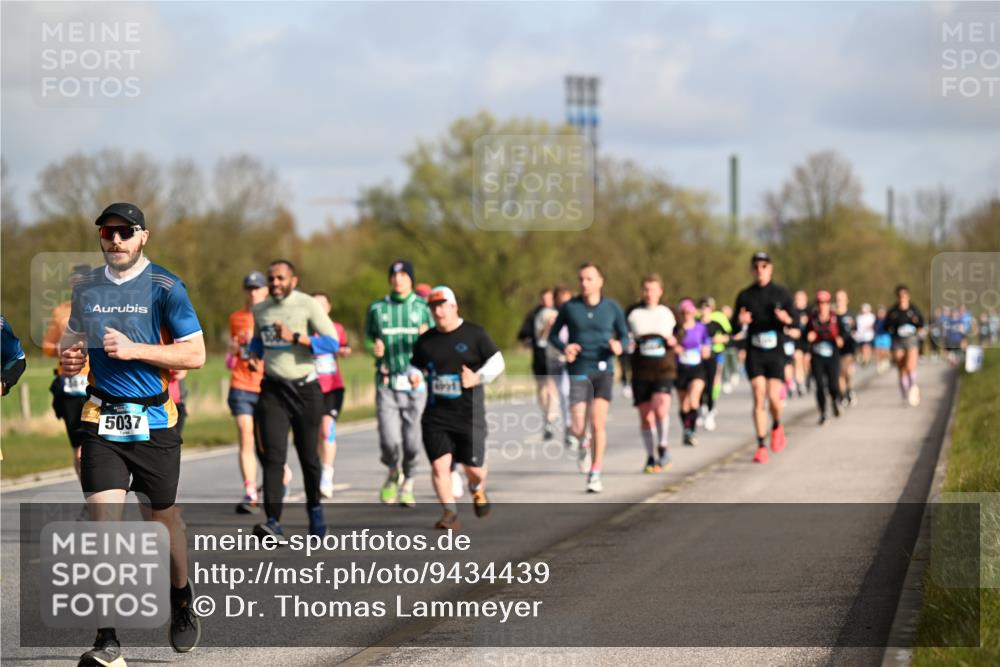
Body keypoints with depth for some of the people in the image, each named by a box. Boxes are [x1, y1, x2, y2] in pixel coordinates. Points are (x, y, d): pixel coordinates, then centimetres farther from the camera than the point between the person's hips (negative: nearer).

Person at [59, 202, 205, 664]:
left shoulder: (165, 288, -5)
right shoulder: (86, 289, 8)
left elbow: (195, 354, -8)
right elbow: (73, 336, 25)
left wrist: (134, 350, -18)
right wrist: (69, 358, 1)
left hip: (153, 420, -2)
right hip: (100, 420, 2)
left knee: (161, 517, 12)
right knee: (103, 521, -11)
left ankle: (182, 601, 41)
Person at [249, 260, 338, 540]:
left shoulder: (308, 305, -7)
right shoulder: (260, 309, 8)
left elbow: (333, 342, -15)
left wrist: (295, 337, -24)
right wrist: (253, 355, 5)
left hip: (304, 389, -3)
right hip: (272, 390, 3)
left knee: (308, 456, 8)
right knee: (273, 457, -11)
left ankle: (314, 509, 33)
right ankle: (273, 523, -21)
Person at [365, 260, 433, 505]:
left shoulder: (422, 307, 6)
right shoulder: (377, 308, 7)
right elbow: (367, 337, 17)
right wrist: (374, 347, -6)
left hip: (415, 383, 0)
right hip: (386, 383, 0)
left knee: (412, 442, 0)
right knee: (389, 441, -11)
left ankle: (407, 486, 22)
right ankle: (393, 473, 19)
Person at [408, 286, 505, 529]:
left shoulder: (474, 334, -1)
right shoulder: (425, 340, 8)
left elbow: (497, 362, 2)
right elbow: (415, 365, 19)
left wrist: (478, 377, -15)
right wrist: (414, 376, -5)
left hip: (470, 414, -2)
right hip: (436, 416, 2)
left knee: (473, 467, 4)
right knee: (439, 465, -10)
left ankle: (477, 490, 38)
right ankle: (449, 513, -3)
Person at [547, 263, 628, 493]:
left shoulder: (612, 308, 2)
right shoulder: (569, 307, 2)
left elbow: (624, 335, 10)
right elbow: (553, 335, 10)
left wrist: (619, 345, -14)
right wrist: (564, 347, -11)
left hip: (603, 370, 0)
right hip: (578, 371, 0)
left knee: (598, 423, -10)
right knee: (577, 428, -9)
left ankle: (595, 474, 1)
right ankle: (582, 446, 29)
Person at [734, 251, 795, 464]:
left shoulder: (781, 294, 4)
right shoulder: (745, 296, 5)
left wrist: (787, 319, -17)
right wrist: (740, 322, -16)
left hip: (776, 352, -1)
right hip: (754, 353, 1)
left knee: (773, 397, -10)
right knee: (759, 398, -7)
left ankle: (777, 426, 23)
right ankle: (761, 446, 0)